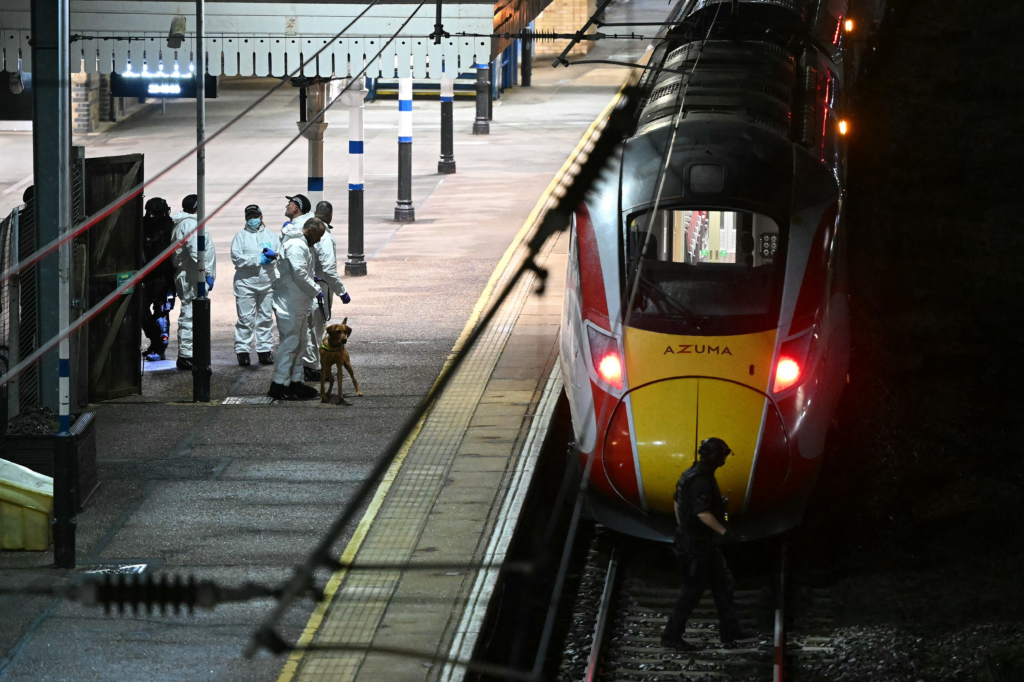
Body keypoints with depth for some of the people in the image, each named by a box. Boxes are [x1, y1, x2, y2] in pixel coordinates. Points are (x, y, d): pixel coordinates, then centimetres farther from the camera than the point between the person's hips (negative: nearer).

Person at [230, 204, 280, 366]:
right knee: (246, 318, -4)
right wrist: (259, 259, -13)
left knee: (266, 317, 8)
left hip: (267, 282, 3)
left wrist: (274, 255, -17)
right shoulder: (241, 236, 3)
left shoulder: (271, 236, 13)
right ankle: (242, 350, 1)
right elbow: (237, 258, -9)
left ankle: (265, 350, 15)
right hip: (246, 283, -3)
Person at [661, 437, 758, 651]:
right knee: (692, 589, -2)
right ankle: (671, 636, 5)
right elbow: (703, 513, -33)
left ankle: (730, 629, 23)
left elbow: (677, 501, 19)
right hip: (695, 544, -11)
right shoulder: (701, 481, -25)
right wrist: (724, 531, -27)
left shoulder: (692, 474, 8)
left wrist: (682, 528, 25)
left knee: (722, 581, 16)